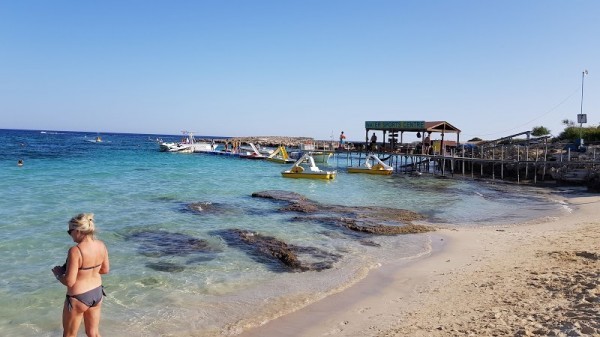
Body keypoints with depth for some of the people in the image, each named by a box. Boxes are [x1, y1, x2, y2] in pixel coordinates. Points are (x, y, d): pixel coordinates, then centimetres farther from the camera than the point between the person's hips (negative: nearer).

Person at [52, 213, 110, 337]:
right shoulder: (101, 245, -6)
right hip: (97, 293, 6)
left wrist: (58, 273, -3)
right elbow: (105, 269, 7)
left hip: (79, 297, -6)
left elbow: (69, 281, -21)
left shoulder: (75, 251, -26)